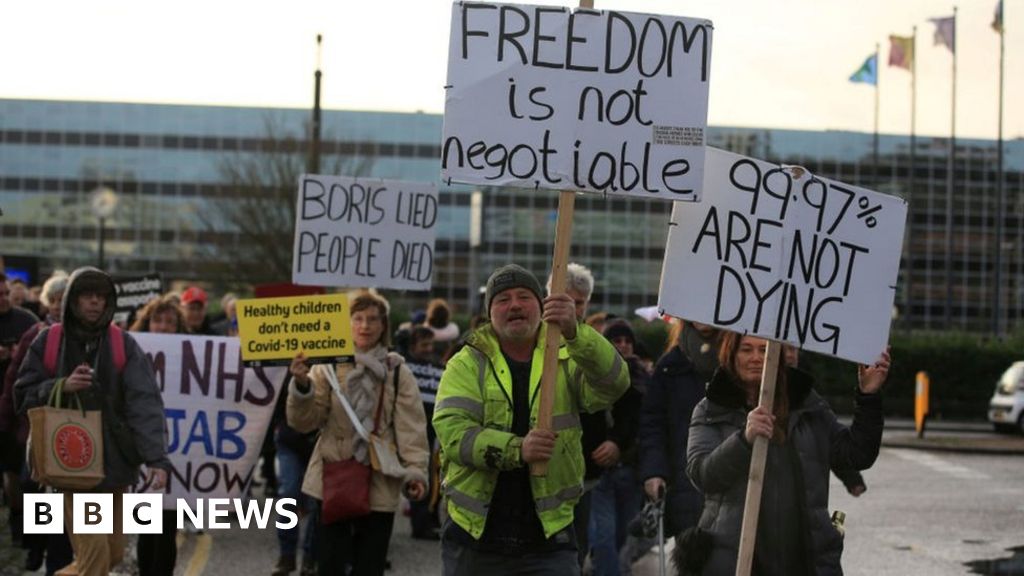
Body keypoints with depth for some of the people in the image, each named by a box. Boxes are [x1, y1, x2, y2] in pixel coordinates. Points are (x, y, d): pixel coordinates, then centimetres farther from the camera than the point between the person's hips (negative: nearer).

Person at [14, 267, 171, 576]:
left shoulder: (124, 346, -2)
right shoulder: (48, 342, -1)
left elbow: (145, 403, -12)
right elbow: (23, 396, 3)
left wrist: (156, 458, -25)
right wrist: (61, 386, -17)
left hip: (114, 461, 2)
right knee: (94, 550, -11)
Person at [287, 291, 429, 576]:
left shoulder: (398, 373, 3)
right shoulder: (328, 366, 2)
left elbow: (411, 428, -3)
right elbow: (304, 420, -3)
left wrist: (415, 471, -16)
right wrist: (302, 386, -21)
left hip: (379, 486, 0)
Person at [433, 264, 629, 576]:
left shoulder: (566, 361, 4)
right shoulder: (468, 363, 2)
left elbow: (613, 383, -17)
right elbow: (451, 430, -12)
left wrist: (574, 333, -34)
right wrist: (516, 449, -28)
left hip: (548, 541, -1)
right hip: (474, 539, 1)